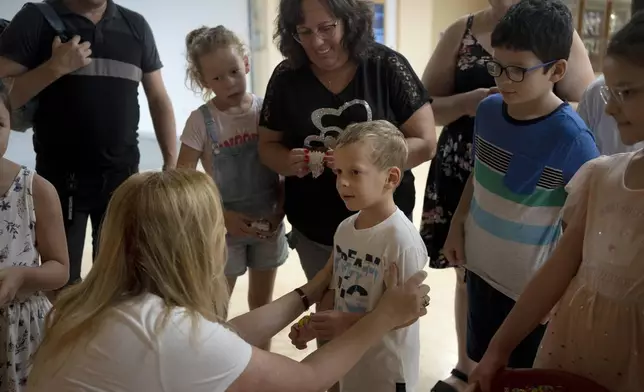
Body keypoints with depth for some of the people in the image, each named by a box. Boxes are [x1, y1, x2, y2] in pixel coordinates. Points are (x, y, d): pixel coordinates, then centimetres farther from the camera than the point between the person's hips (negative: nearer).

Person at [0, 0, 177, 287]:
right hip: (59, 176, -2)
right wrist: (56, 67, -17)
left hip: (122, 175, 2)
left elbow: (159, 100, 10)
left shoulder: (136, 26, 8)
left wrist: (172, 166, 4)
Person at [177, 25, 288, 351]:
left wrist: (280, 210, -11)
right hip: (224, 227, -2)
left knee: (262, 303, 18)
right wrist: (224, 216, -17)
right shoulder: (201, 121, -13)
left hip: (268, 225, 3)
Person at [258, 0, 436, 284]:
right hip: (314, 233, 3)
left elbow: (425, 143, -10)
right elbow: (268, 146, 5)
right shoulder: (286, 77, -3)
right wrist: (289, 162, -17)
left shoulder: (387, 67, -10)